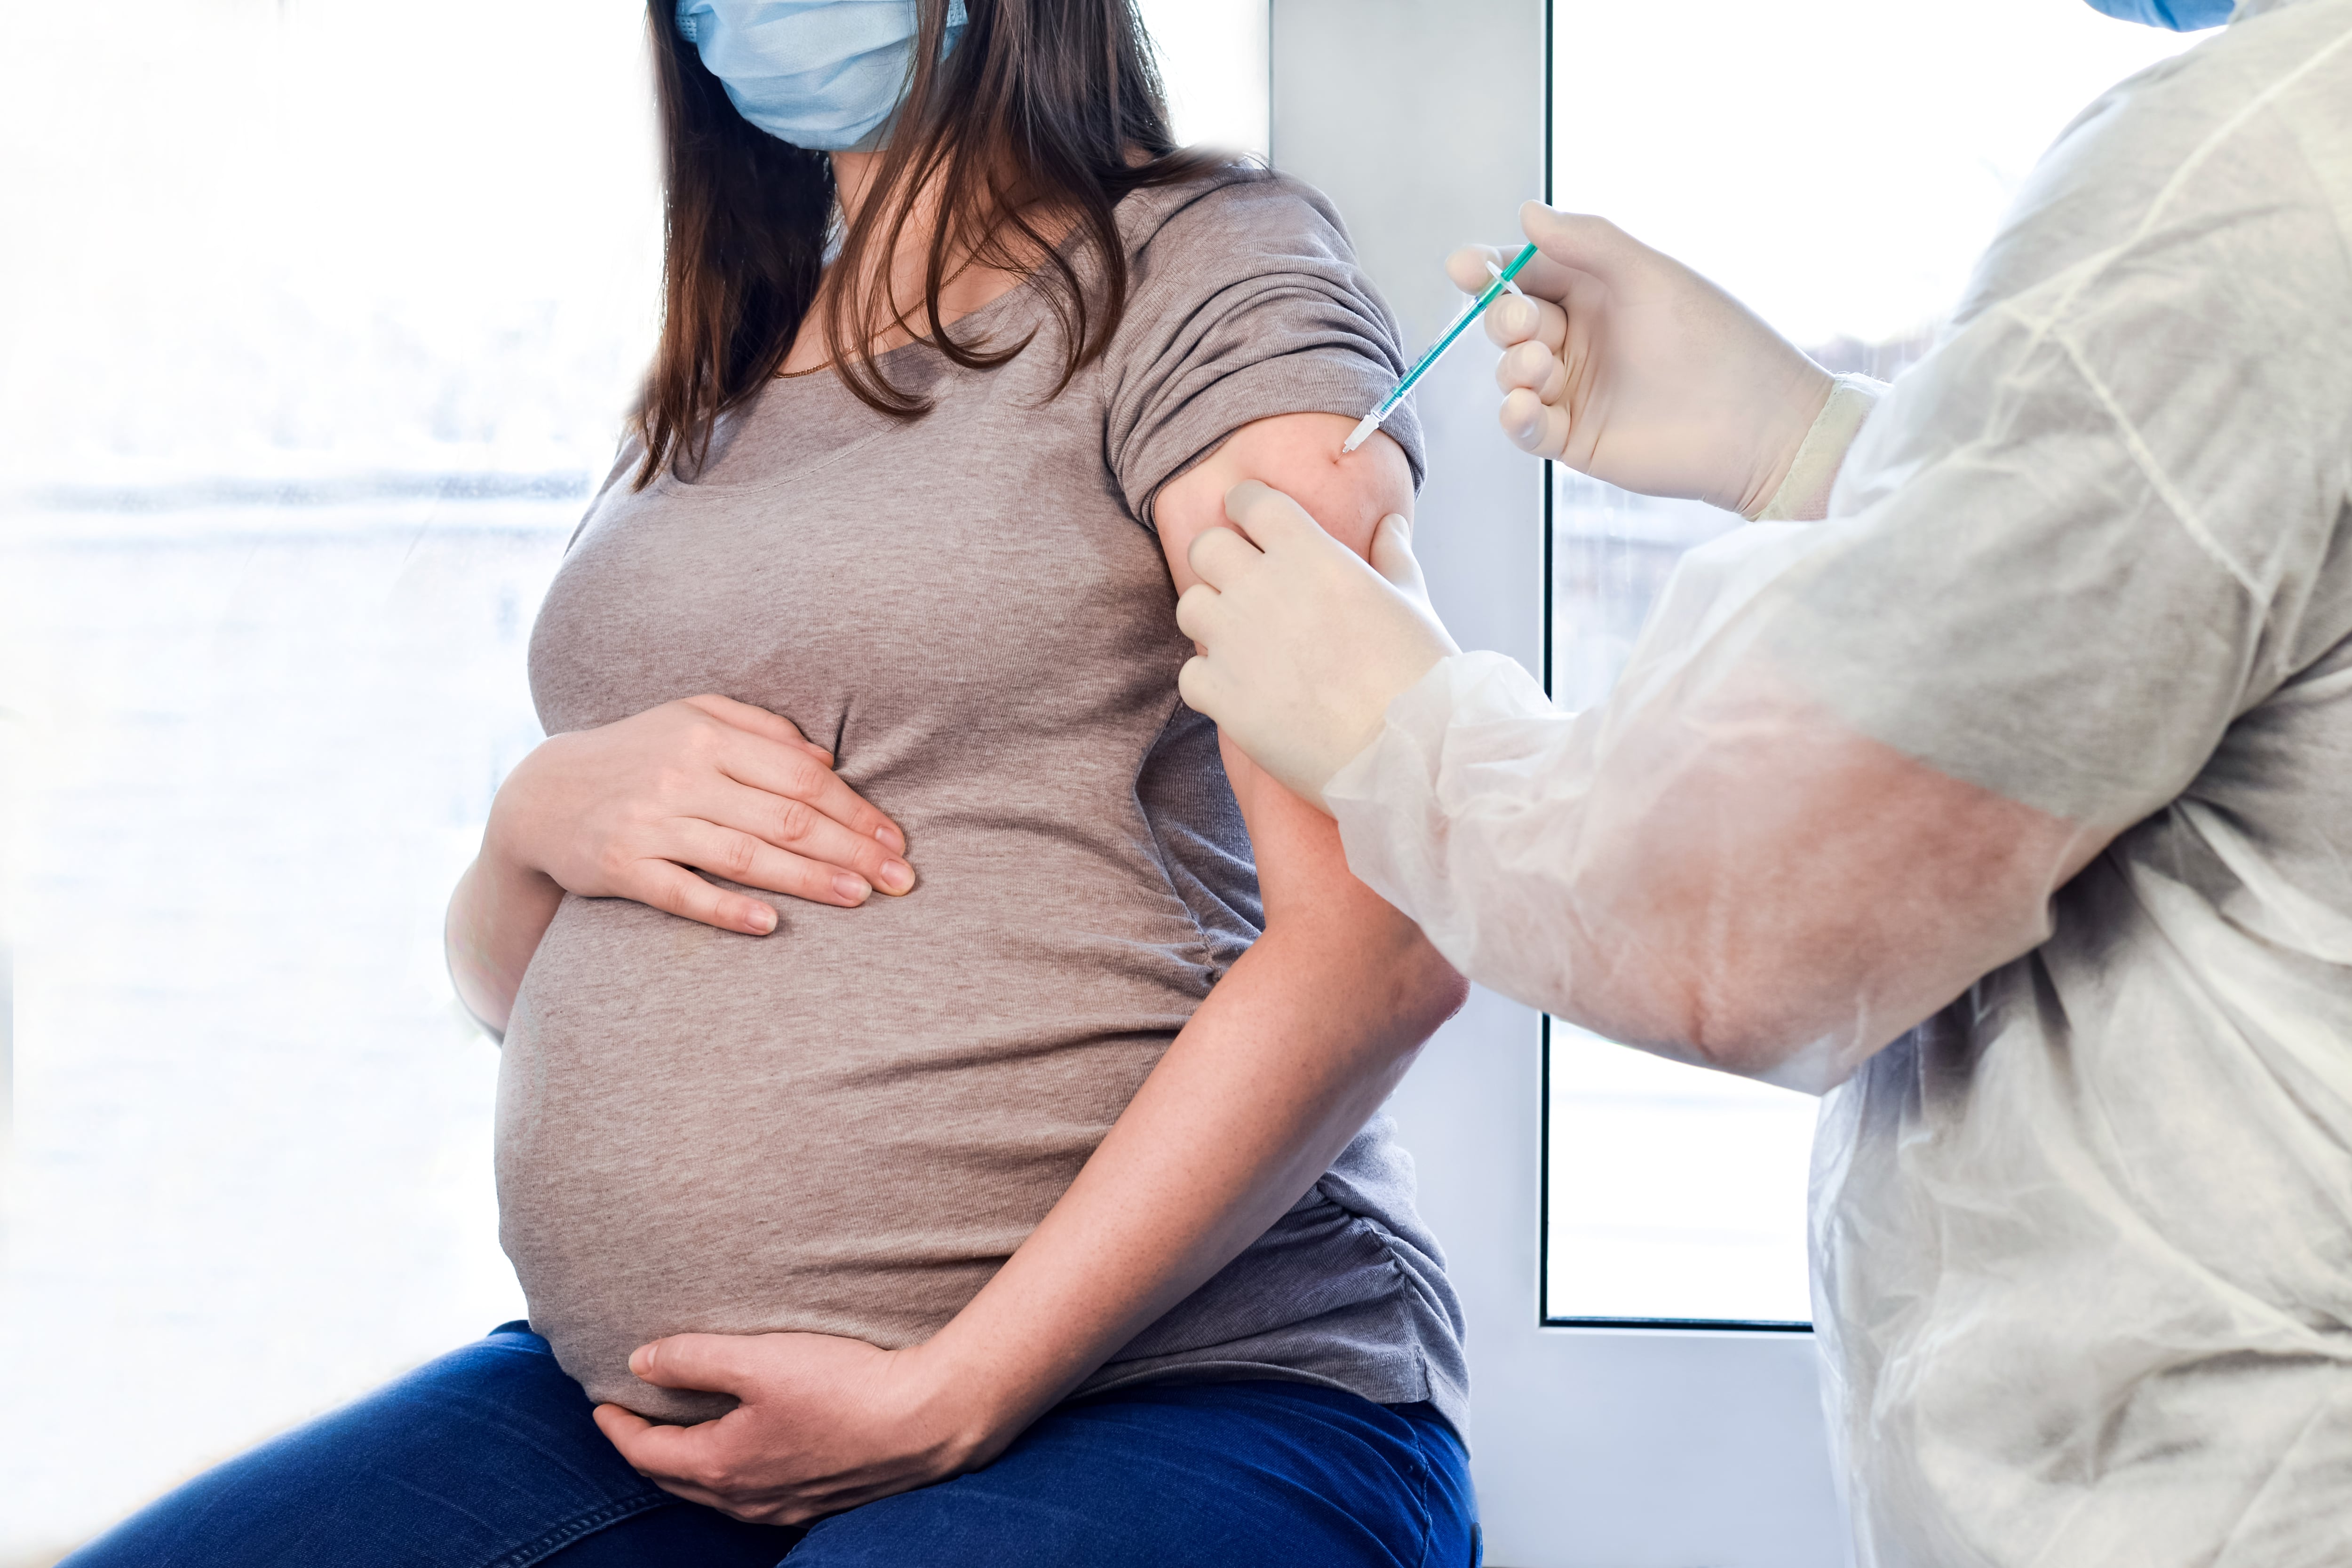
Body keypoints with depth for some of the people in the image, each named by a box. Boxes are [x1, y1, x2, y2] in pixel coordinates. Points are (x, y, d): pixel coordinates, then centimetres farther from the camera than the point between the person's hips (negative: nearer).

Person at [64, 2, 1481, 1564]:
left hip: (1167, 1380, -6)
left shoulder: (1209, 268, -3)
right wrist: (542, 820, -3)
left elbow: (1386, 939, -14)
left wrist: (951, 1398, -16)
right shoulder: (708, 395, 18)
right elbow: (503, 975, 21)